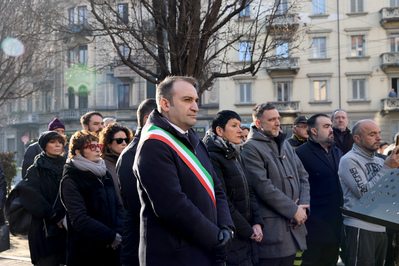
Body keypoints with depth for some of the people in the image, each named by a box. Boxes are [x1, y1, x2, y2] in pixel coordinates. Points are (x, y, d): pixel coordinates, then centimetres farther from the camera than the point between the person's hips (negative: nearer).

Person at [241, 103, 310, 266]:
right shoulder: (251, 148, -10)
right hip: (271, 229, -7)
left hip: (294, 226, 8)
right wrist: (294, 210, -14)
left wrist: (303, 207, -2)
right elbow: (264, 187, -17)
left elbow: (303, 177, 14)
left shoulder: (285, 145, 16)